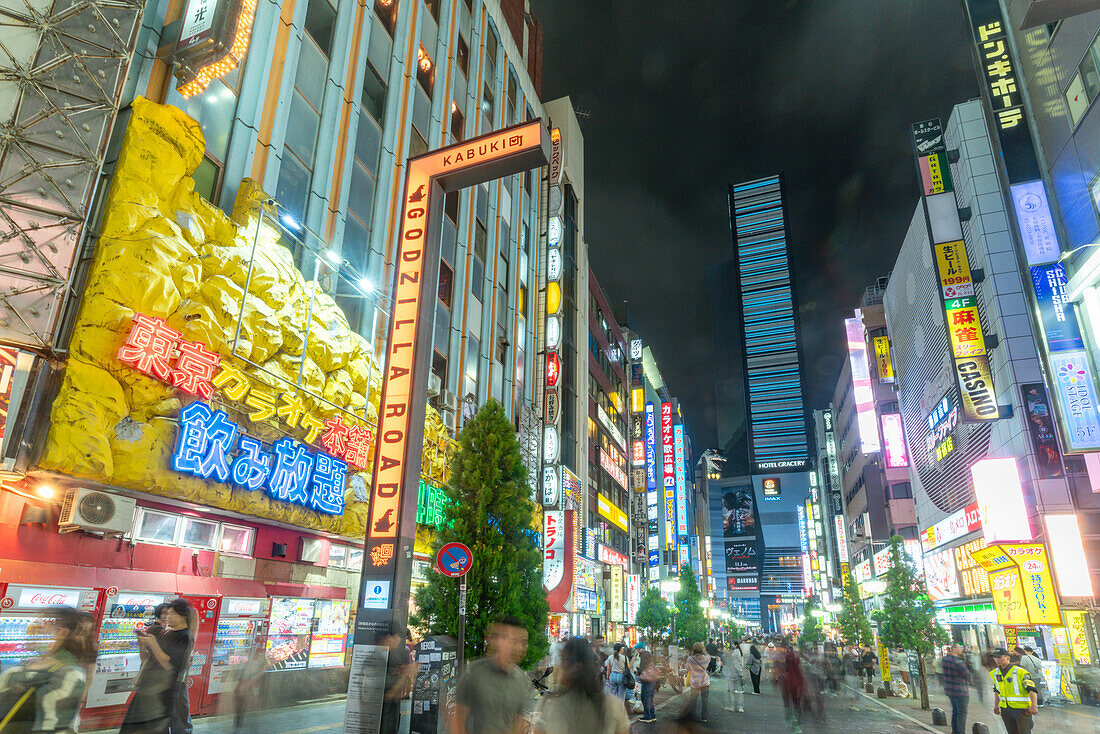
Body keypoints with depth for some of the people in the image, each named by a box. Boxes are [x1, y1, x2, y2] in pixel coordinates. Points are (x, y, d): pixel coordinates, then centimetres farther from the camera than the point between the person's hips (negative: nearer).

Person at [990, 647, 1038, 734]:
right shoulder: (995, 673, 7)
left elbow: (1032, 689, -19)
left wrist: (1034, 706, -30)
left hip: (1022, 708, -6)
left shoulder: (1020, 672, -14)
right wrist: (996, 705, 19)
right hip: (1005, 709, 6)